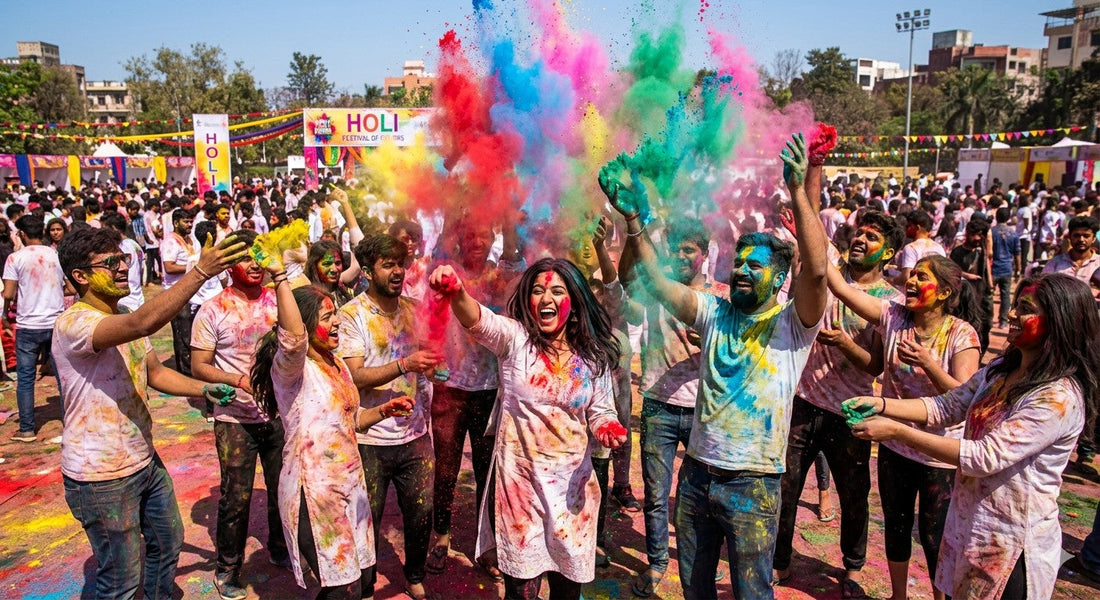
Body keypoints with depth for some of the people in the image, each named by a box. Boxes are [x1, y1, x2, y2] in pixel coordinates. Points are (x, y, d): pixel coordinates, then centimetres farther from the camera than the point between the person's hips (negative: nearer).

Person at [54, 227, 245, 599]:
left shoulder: (122, 321, 5)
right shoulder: (74, 324, -25)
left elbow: (155, 372, 15)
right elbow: (144, 323, -44)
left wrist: (205, 390, 1)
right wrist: (201, 271, -49)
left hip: (144, 460, 9)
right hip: (101, 477, -9)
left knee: (168, 543, 24)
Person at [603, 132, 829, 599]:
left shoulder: (792, 323, -7)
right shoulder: (714, 312, 4)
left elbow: (816, 270, -26)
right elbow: (657, 281, -5)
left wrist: (799, 192, -34)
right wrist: (633, 219, -16)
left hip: (753, 483, -4)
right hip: (697, 473, 5)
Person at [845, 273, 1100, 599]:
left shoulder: (1059, 397, -24)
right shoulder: (1001, 369, 2)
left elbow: (986, 457, -29)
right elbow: (948, 406, 3)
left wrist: (896, 431, -30)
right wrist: (881, 404, -12)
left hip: (1011, 544, -7)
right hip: (968, 523, 7)